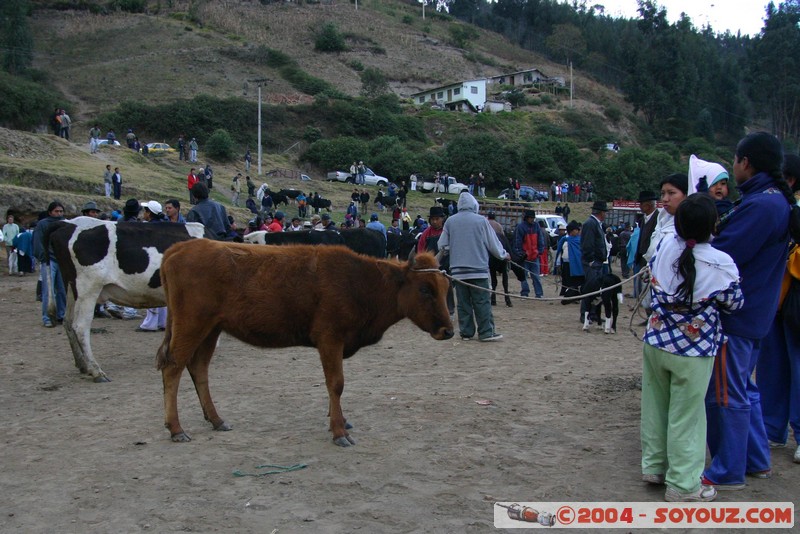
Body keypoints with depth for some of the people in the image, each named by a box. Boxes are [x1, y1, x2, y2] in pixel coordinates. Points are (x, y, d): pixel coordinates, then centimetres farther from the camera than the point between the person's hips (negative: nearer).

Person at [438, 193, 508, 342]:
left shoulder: (450, 221, 3)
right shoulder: (481, 221, -5)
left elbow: (442, 246, 6)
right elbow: (492, 243, 2)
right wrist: (503, 255, 20)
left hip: (458, 270, 3)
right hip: (478, 269, -3)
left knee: (463, 303, 7)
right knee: (482, 303, 1)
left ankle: (466, 332, 9)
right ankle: (486, 332, 0)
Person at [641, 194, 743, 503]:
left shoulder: (664, 248, -5)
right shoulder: (720, 264, -18)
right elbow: (733, 304, -4)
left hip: (655, 342, 5)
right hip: (693, 352, -4)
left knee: (655, 407, 17)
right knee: (686, 416, 5)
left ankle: (653, 466, 30)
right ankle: (682, 484, 14)